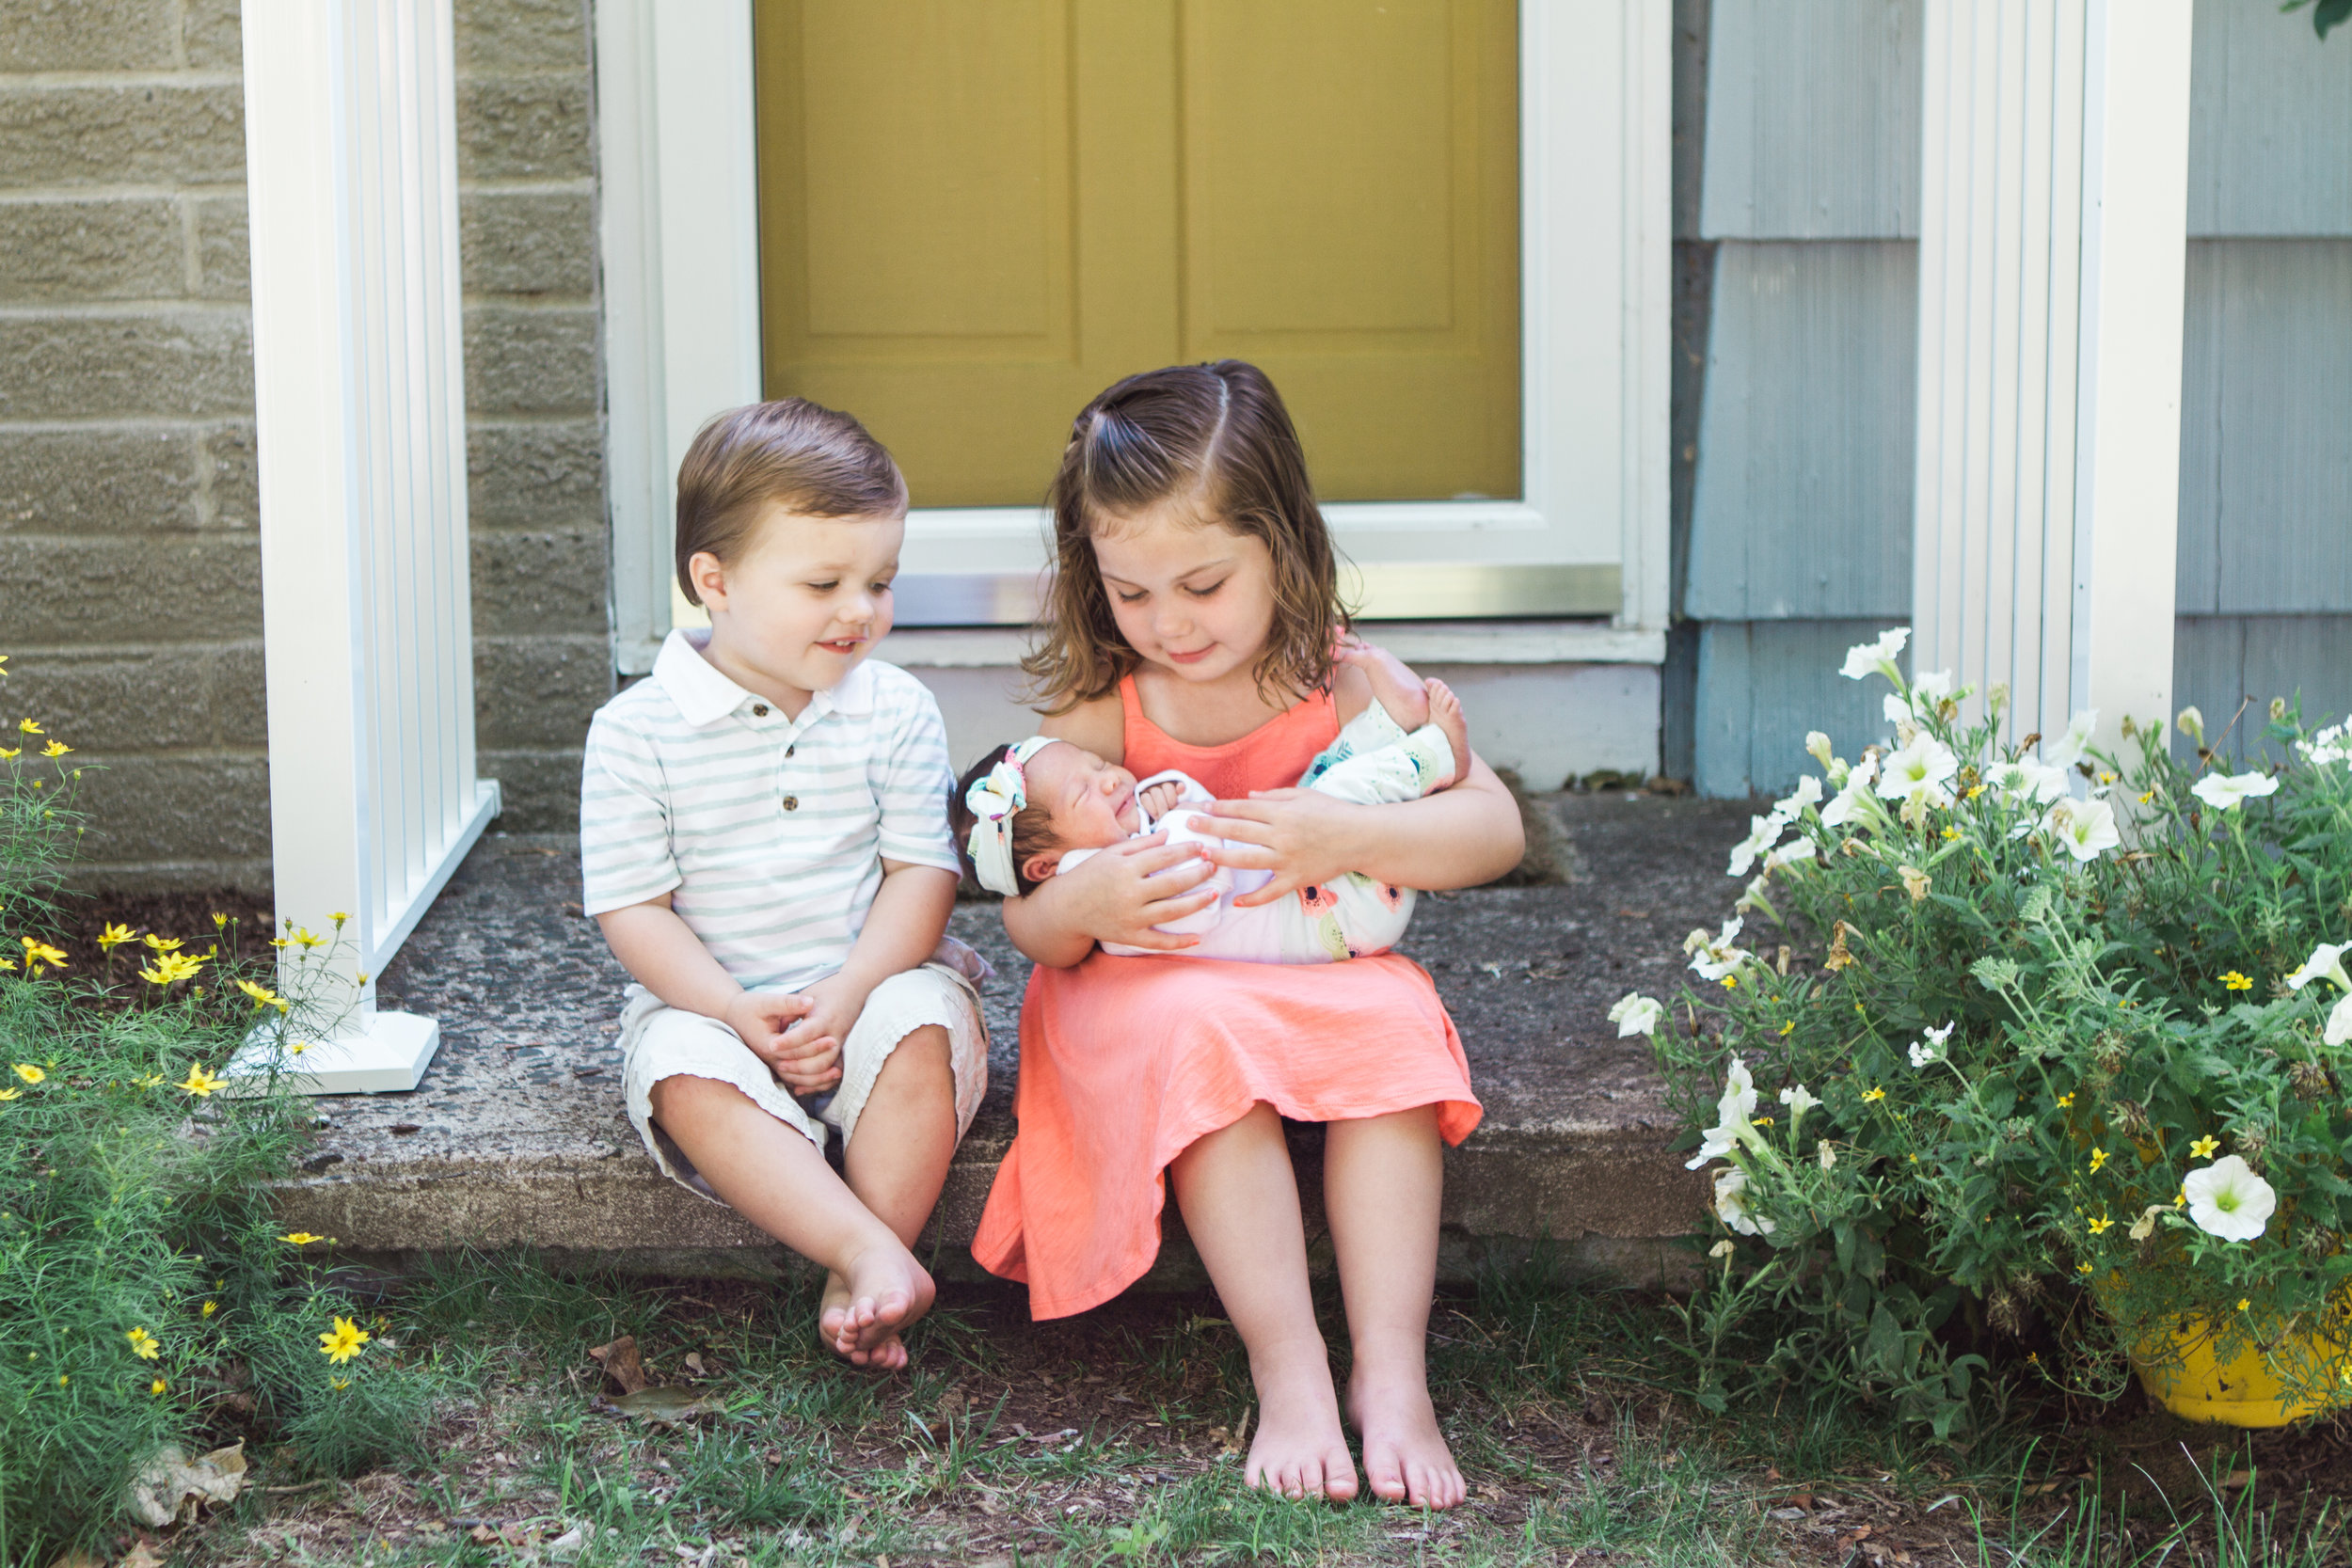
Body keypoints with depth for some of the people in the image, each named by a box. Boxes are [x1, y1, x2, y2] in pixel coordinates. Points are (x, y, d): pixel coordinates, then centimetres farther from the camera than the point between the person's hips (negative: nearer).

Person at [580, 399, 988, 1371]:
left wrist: (846, 997, -18)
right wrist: (737, 1011, -20)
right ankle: (874, 1254, -43)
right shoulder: (638, 729, -4)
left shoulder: (896, 711, 2)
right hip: (710, 1001, -1)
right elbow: (633, 908, -5)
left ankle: (856, 1287, -29)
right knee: (687, 1077, -32)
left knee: (919, 1035, -31)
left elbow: (920, 873, -2)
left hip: (877, 980, 1)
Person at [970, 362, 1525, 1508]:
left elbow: (1495, 827, -15)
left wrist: (1342, 837, -31)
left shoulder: (1347, 684, -7)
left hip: (1323, 974, 1)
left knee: (1392, 1020, -30)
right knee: (1200, 1032, -34)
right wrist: (1083, 907, -34)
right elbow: (1026, 922, -9)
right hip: (1147, 985, -1)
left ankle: (1390, 1372, -32)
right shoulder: (1100, 712, -8)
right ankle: (1287, 1372, -34)